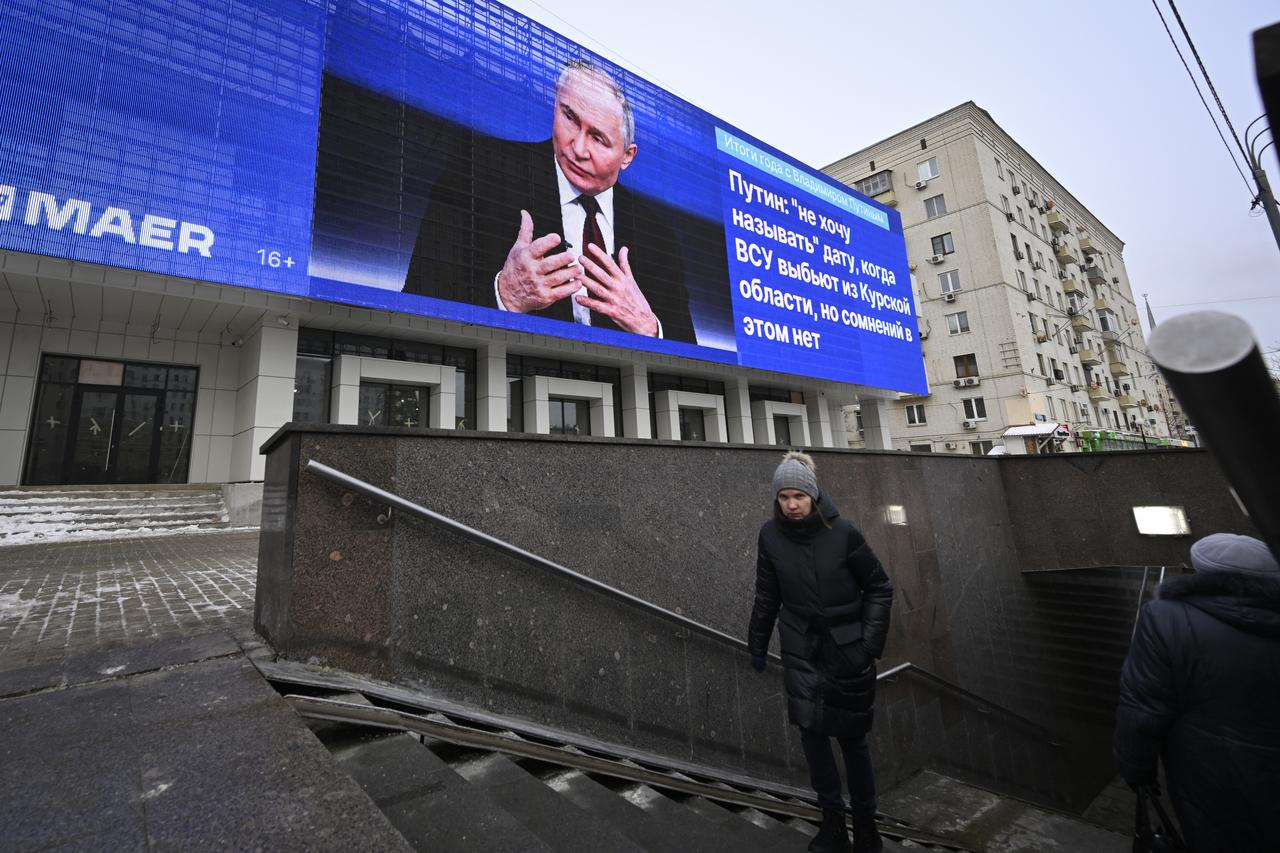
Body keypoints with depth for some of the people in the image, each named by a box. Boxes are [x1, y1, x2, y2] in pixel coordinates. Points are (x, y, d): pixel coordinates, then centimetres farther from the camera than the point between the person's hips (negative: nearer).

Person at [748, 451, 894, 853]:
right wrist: (757, 645, 8)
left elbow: (879, 588, -4)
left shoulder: (842, 532, -16)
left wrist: (870, 641, -8)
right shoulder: (770, 535, -10)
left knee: (852, 737, 9)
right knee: (811, 732, 3)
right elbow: (767, 596, 2)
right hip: (801, 648, 2)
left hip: (846, 648, -1)